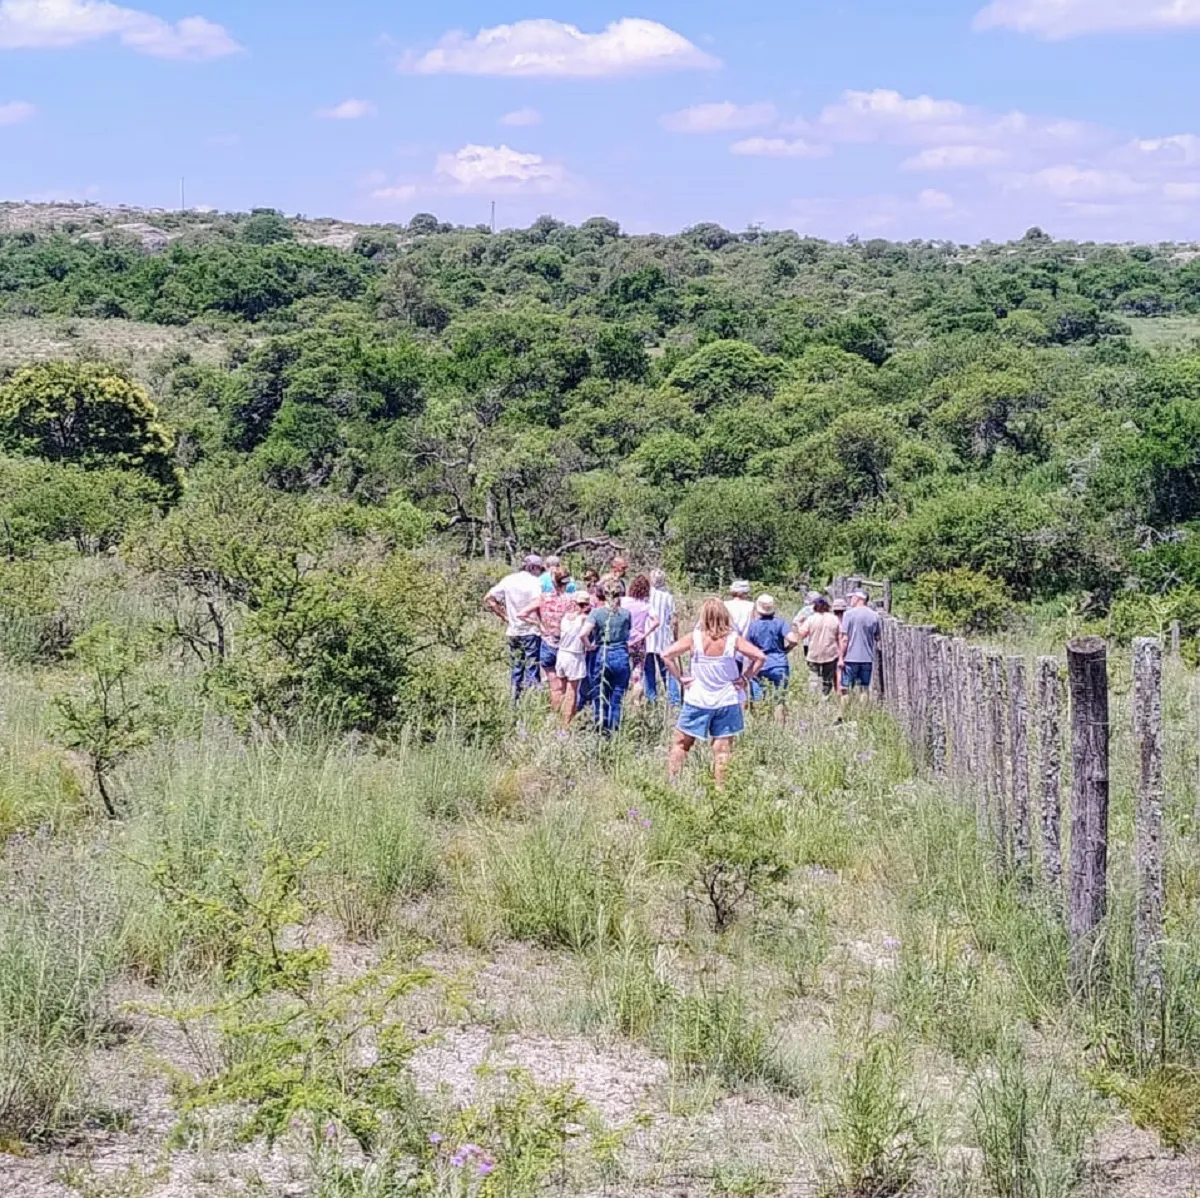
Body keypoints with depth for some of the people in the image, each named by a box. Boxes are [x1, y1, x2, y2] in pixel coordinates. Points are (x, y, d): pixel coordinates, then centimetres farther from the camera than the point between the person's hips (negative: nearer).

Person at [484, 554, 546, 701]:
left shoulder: (508, 580, 7)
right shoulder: (536, 582, -10)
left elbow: (488, 599, 6)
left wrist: (503, 616, 9)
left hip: (513, 631, 5)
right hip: (531, 630, -5)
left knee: (515, 669, 15)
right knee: (532, 669, 0)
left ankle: (514, 702, 18)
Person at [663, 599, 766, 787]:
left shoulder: (694, 639, -10)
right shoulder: (733, 639, -9)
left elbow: (666, 655, -14)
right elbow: (760, 657, -12)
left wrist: (679, 678, -5)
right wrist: (745, 678, -4)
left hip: (698, 701, 0)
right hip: (726, 702, 0)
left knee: (681, 743, 13)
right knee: (723, 749, 5)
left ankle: (671, 782, 11)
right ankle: (721, 788, 6)